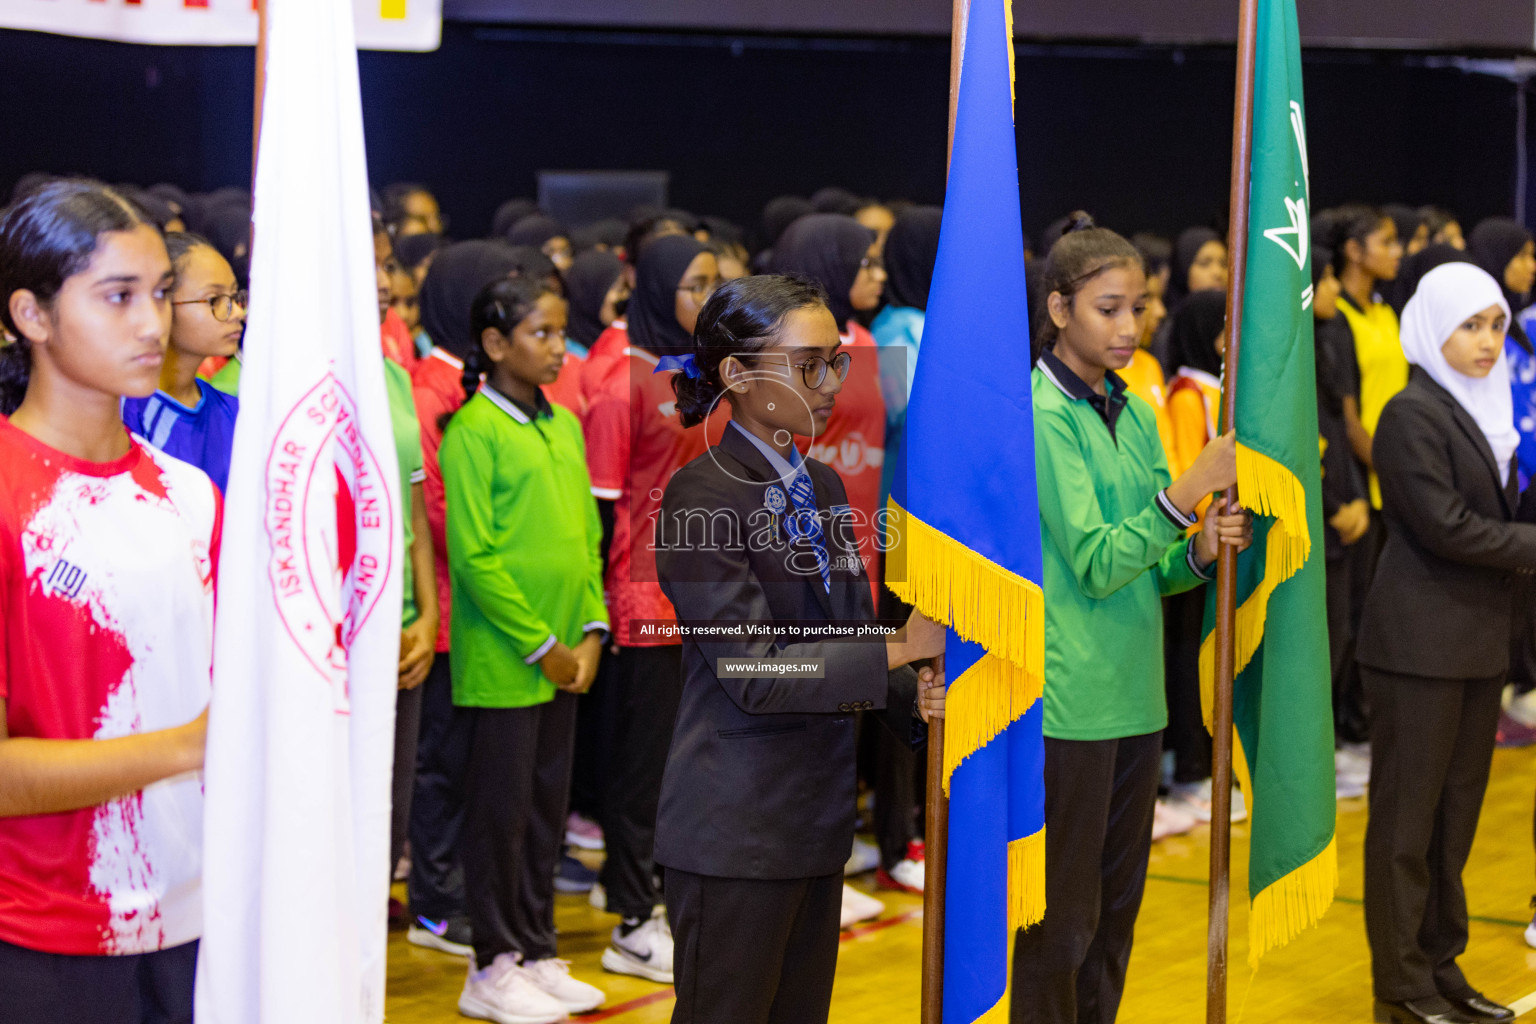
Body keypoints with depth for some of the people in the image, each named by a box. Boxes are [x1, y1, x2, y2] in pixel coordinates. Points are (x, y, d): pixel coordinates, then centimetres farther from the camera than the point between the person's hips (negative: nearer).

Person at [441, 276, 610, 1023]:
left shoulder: (564, 425, 11)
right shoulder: (473, 430, -11)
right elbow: (474, 555, -15)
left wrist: (590, 631, 3)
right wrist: (541, 646, -13)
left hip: (564, 660, 7)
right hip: (501, 661, -7)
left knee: (548, 807, 13)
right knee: (500, 811, 2)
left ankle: (537, 954, 24)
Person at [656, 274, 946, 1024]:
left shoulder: (821, 484, 12)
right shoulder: (703, 498, -15)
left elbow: (851, 640, 12)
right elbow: (754, 672, -21)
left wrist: (915, 694, -9)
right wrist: (901, 649, -22)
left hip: (817, 814, 8)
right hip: (736, 828, -8)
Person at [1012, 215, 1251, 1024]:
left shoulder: (1133, 413, 12)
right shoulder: (1042, 413, -11)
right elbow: (1096, 564, -17)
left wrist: (1201, 551, -6)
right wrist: (1192, 486, -23)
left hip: (1134, 694, 8)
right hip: (1067, 700, -7)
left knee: (1117, 907, 14)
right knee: (1062, 919, 0)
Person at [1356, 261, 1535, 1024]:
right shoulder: (1413, 413, -13)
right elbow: (1446, 526, -17)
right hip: (1421, 643, -8)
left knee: (1458, 813, 12)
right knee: (1408, 817, 0)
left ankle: (1441, 963, 20)